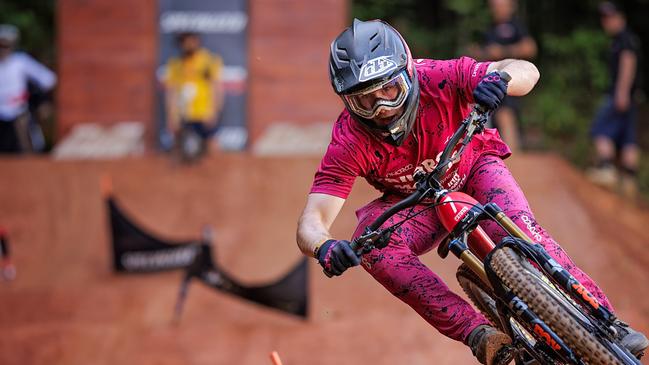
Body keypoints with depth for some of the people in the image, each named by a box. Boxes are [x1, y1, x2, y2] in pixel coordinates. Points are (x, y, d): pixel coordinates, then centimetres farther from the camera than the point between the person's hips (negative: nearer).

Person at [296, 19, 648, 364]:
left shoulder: (436, 78, -32)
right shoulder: (349, 142, -30)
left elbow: (526, 71, -35)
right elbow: (311, 223, -35)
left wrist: (499, 78, -59)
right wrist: (324, 247, -59)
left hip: (472, 167, -1)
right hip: (415, 203, 1)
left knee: (518, 230, -31)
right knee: (370, 243, -30)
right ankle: (477, 332, -36)